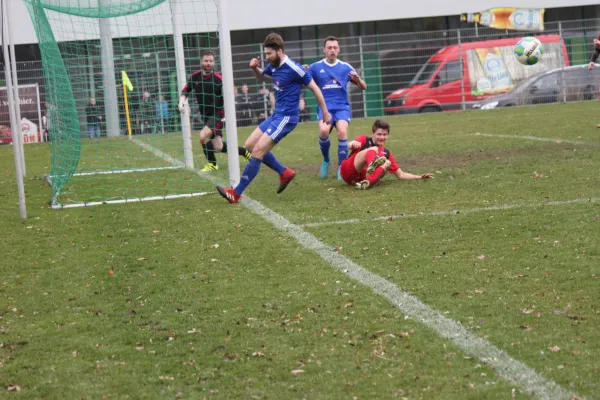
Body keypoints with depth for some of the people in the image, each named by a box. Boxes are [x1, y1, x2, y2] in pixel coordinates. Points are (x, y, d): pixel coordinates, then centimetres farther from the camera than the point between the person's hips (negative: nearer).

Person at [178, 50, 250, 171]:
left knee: (203, 136, -25)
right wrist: (182, 100, -5)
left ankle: (212, 164, -4)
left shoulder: (218, 79, -15)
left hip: (217, 114, -6)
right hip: (205, 115, 6)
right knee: (218, 147, 4)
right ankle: (244, 152, 28)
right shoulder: (195, 77, 1)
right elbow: (186, 90, 15)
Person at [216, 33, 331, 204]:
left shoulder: (293, 68, -18)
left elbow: (315, 88, -11)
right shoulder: (274, 66, 6)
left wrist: (325, 113, -5)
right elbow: (261, 77, 28)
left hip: (286, 117, -9)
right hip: (276, 115, 9)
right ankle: (284, 173, 18)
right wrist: (255, 68, 4)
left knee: (258, 151, -13)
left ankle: (236, 193, -8)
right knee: (250, 144, 11)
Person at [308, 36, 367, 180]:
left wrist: (357, 79, -11)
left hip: (342, 107, 1)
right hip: (325, 107, -1)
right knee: (323, 131, -29)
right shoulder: (315, 67, 5)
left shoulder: (345, 67, 7)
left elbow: (363, 87, 11)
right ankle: (326, 161, 0)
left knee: (342, 131, -26)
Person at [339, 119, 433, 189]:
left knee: (387, 163, -16)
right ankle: (372, 166, -56)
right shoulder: (364, 140, 10)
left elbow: (400, 174, 20)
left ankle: (367, 182, -42)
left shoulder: (387, 153, 19)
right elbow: (350, 146, -11)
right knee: (373, 150, -18)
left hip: (361, 178, 3)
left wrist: (420, 177, 7)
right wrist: (353, 144, -35)